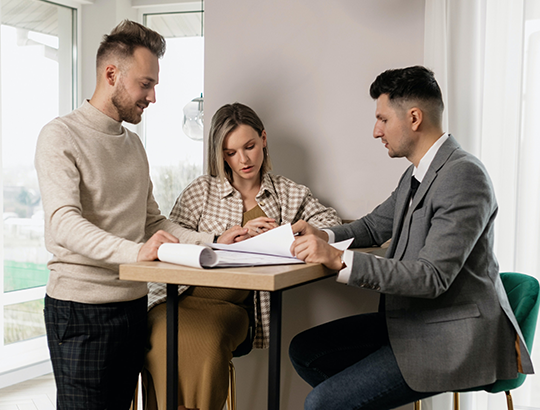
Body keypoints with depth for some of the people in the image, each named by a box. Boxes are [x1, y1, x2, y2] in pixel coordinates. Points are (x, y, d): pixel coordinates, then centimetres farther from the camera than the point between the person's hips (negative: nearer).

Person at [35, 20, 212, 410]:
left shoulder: (133, 143, 18)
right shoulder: (61, 136, -8)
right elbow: (64, 224, -22)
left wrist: (212, 241, 1)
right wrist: (134, 251, -38)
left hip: (134, 304, 7)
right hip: (81, 308, -7)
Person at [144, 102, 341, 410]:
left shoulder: (290, 194, 15)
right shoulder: (202, 191, 11)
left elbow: (333, 226, 5)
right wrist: (217, 241, -9)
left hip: (229, 306, 0)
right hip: (180, 296, 0)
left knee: (206, 346, -33)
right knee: (168, 343, -32)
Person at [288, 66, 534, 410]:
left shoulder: (464, 175, -20)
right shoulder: (416, 175, 11)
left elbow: (432, 277, -26)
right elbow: (375, 226, 24)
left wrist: (339, 259, -29)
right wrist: (324, 236, 4)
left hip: (452, 337, -10)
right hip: (411, 321, 10)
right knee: (304, 350, 9)